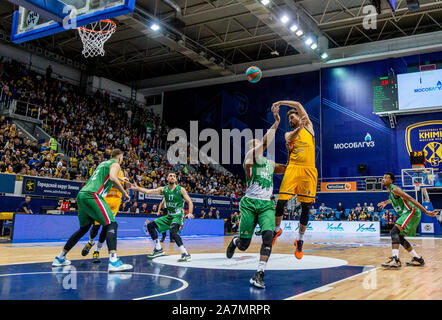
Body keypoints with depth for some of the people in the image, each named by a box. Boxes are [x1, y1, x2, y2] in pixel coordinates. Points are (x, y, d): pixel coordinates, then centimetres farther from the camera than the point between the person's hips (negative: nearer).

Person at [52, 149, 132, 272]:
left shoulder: (103, 163, 31)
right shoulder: (115, 164, 6)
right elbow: (113, 178, -14)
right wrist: (124, 192, -4)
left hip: (81, 194, 9)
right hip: (92, 195, -9)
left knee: (84, 228, 21)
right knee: (111, 224, -12)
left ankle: (60, 258, 27)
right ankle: (113, 261, -28)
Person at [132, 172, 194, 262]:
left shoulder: (181, 189, -8)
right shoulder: (163, 189, 3)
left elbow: (190, 202, -8)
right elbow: (148, 191, -2)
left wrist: (190, 213, -24)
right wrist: (137, 188, -15)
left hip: (178, 215, -7)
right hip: (169, 216, 7)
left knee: (173, 232, -32)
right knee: (150, 225, 6)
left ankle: (186, 254, -26)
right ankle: (158, 249, 15)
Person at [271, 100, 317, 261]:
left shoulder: (308, 126, 20)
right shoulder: (289, 133, 21)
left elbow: (298, 105, 13)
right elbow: (289, 141, -5)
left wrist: (280, 102, 19)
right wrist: (299, 127, -18)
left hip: (309, 170, -1)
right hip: (293, 169, 1)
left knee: (306, 207, -1)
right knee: (281, 201, -7)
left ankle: (300, 240, 12)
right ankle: (277, 229, 17)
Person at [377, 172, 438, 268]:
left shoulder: (395, 189, -16)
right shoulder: (390, 191, 13)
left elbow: (411, 199, -23)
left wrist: (426, 212, -27)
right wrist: (386, 202, 52)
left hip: (412, 212, -10)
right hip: (406, 214, 10)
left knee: (394, 232, -24)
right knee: (399, 237, 16)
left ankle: (395, 260, -34)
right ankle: (418, 259, 26)